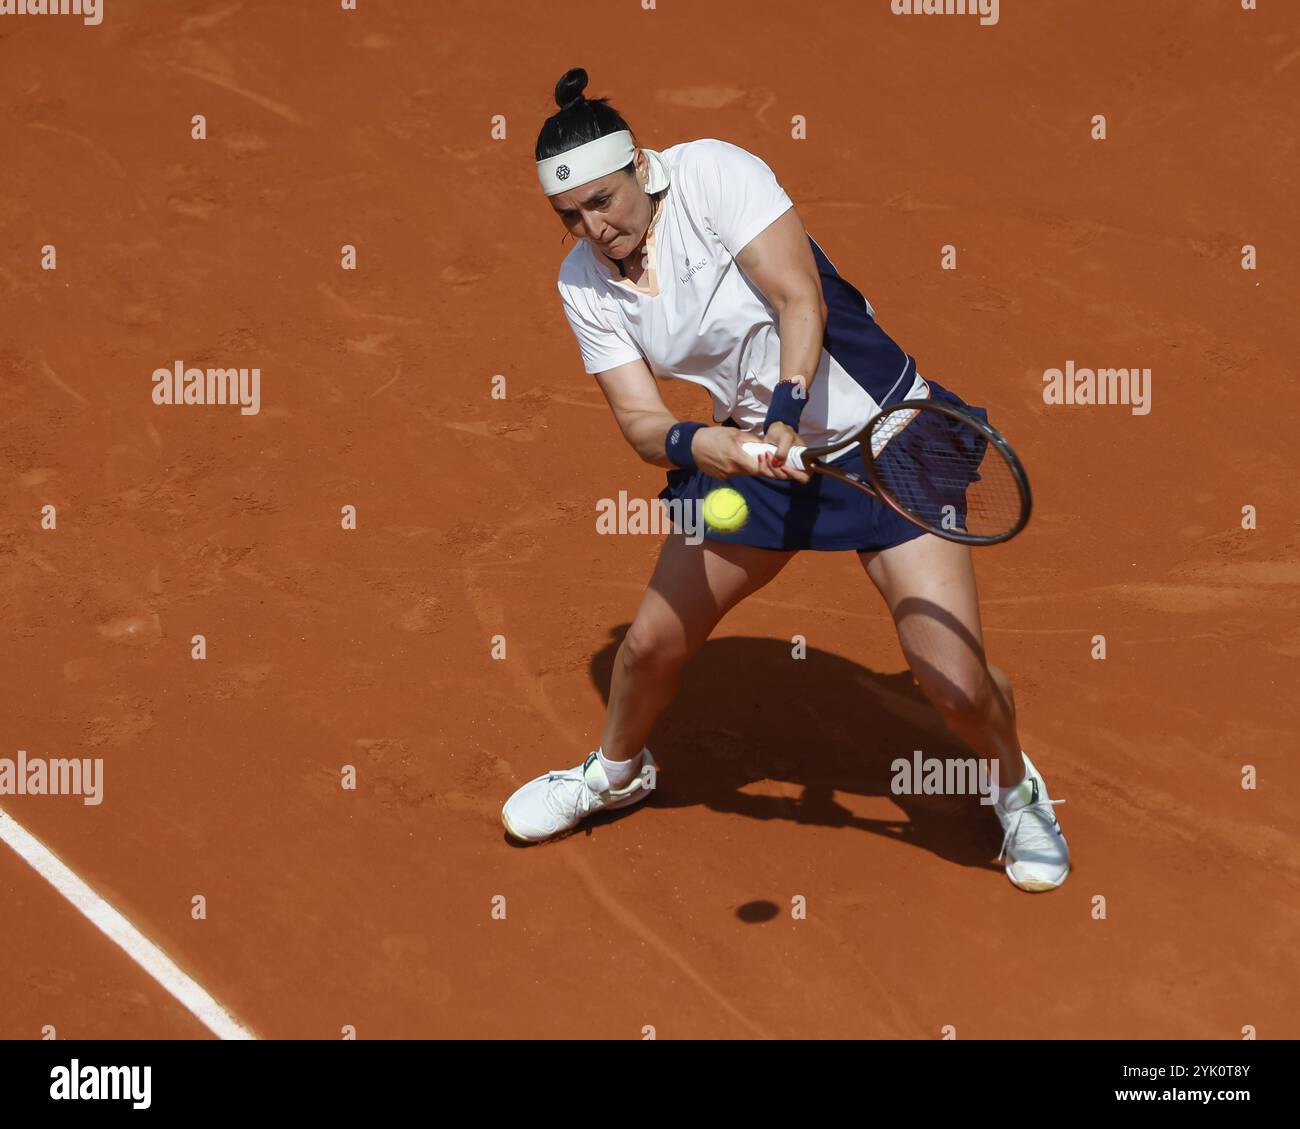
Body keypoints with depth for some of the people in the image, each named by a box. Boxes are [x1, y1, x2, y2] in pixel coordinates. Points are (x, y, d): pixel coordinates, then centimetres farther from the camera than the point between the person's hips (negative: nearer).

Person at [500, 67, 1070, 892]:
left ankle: (1019, 790, 21)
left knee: (956, 681, -12)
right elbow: (639, 418, -7)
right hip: (752, 449, 5)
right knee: (652, 642, 7)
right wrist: (691, 444, -29)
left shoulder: (712, 173, -18)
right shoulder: (582, 285, -3)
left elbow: (803, 301, -23)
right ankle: (618, 771, 41)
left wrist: (785, 413, -35)